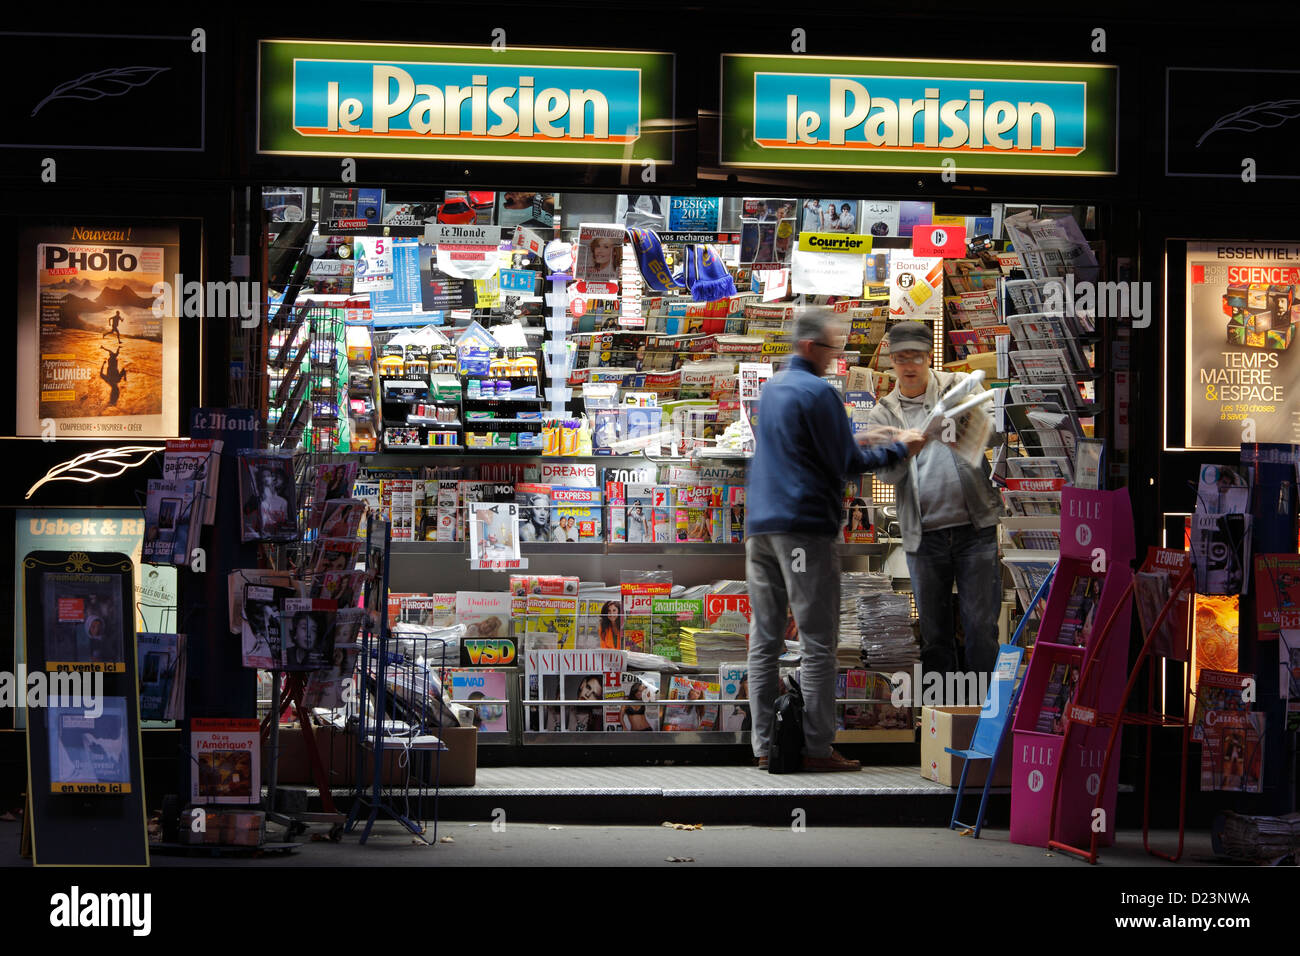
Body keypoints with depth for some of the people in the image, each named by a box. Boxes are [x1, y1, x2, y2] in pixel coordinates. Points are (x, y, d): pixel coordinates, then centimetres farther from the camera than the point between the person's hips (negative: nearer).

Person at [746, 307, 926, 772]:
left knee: (764, 641, 7)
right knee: (818, 642, -4)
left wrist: (884, 443, 26)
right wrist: (899, 448, 4)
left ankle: (764, 745, 7)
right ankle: (817, 747, -5)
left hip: (760, 526, 8)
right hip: (806, 526, -8)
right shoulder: (819, 392, -9)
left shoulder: (771, 388, 18)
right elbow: (846, 464, -8)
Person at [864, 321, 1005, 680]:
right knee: (933, 632, 10)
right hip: (924, 537, 2)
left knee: (982, 626, -2)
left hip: (976, 528, -2)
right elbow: (889, 474, -3)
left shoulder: (958, 385, 6)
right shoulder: (883, 414, 9)